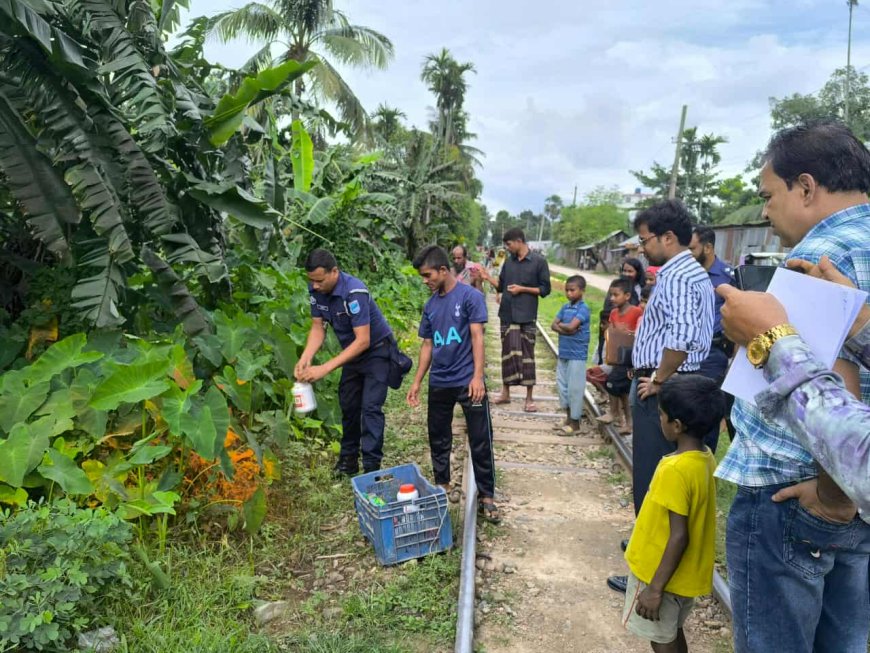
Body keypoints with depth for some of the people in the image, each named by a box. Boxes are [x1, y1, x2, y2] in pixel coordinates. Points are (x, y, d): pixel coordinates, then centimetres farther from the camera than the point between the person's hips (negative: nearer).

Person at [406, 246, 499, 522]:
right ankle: (442, 486, 32)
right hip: (438, 384, 6)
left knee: (481, 442, 0)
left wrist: (477, 377, -20)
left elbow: (477, 337, -12)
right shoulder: (430, 306, 10)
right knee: (438, 438, 15)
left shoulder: (470, 297, -7)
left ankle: (486, 496, 11)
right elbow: (427, 345, 14)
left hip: (467, 382, -5)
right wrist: (417, 382, 11)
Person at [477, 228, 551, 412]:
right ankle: (505, 393, 20)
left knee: (527, 355, 1)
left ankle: (529, 398, 8)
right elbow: (501, 287, 13)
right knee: (507, 353, 9)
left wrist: (522, 289, -13)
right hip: (507, 315, 4)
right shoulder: (509, 262, 10)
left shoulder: (539, 261, -4)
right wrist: (488, 277, -2)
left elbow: (545, 290, -4)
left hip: (526, 316, -4)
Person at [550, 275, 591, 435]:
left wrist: (560, 325, -3)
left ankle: (575, 423, 11)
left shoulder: (583, 308, -11)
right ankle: (569, 418, 28)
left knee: (575, 388, 0)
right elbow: (553, 325, 3)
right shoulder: (565, 307, 9)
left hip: (577, 355, -7)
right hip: (563, 353, 7)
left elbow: (571, 326, -22)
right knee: (562, 386, 14)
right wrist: (566, 330, -15)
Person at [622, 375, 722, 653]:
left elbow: (679, 537, -27)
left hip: (662, 575, -8)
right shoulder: (705, 457, -3)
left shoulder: (676, 470, -29)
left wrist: (655, 589, -20)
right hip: (684, 573, 8)